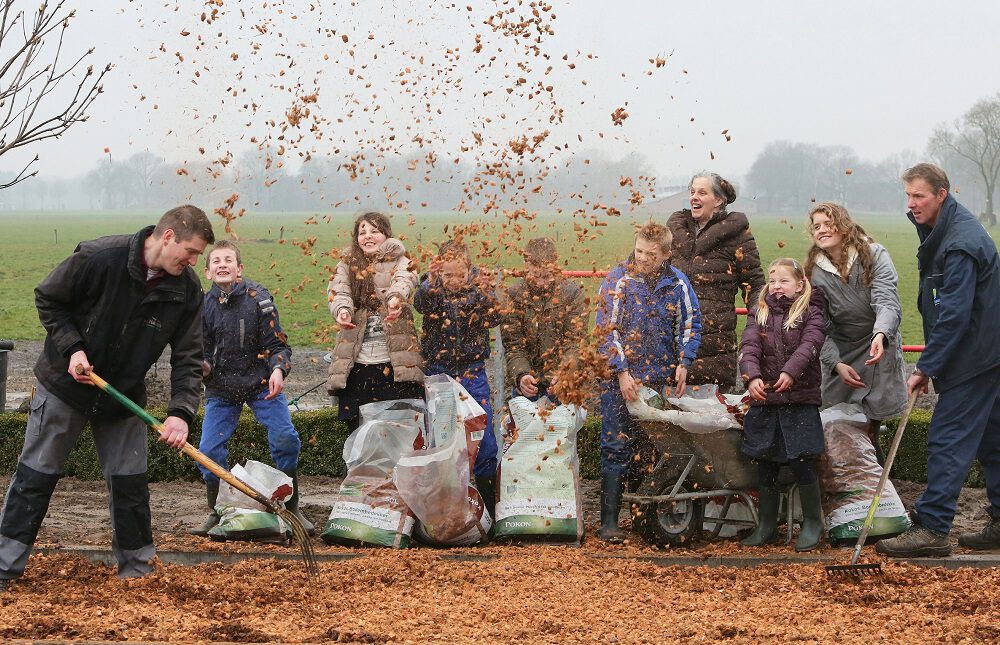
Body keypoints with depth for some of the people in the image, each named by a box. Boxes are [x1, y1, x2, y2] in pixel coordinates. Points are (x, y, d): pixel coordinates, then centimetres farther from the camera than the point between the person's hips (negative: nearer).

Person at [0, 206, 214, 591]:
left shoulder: (186, 289, -11)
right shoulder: (99, 258, -25)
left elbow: (188, 357, -8)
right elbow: (47, 299, -11)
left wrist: (181, 412, -22)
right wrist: (71, 347, -22)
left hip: (124, 395, 4)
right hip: (65, 385, -4)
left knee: (130, 483, 4)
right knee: (36, 475, 3)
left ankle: (137, 567, 17)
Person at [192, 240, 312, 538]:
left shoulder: (258, 298, -9)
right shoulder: (203, 306, -2)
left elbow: (278, 344, -5)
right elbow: (205, 354, 6)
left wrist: (278, 370, -24)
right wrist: (203, 365, -17)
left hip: (261, 383, -2)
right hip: (221, 388, 2)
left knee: (285, 438, -15)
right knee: (210, 449, -7)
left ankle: (292, 509, 1)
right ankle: (215, 513, 14)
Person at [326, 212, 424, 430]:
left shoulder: (399, 262, 6)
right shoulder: (347, 265, 13)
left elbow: (403, 281, -17)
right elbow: (337, 290, -6)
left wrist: (396, 298, -41)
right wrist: (342, 309, -30)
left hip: (396, 362, -2)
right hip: (357, 363, 2)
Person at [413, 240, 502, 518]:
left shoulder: (478, 290, -4)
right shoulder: (433, 291, -5)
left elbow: (494, 319, -19)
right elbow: (419, 304, -26)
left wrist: (486, 294, -39)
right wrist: (430, 282, -46)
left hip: (473, 373, 0)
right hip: (438, 373, 0)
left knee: (484, 436, 0)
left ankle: (489, 502, 10)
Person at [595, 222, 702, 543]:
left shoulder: (677, 283, 4)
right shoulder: (618, 279, -4)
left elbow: (691, 325, 13)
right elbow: (607, 329, -6)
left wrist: (683, 364, -1)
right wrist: (622, 372, -13)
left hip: (661, 381, 3)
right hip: (622, 380, -3)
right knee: (616, 449, -4)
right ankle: (609, 522, -3)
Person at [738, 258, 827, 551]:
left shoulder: (811, 314, 1)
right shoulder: (760, 313, 10)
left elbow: (809, 345, -16)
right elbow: (749, 346, -5)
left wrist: (790, 372, -35)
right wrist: (752, 376, -25)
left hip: (801, 399, -3)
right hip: (764, 401, 4)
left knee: (801, 461, -7)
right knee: (765, 465, 8)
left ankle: (812, 523, 9)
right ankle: (767, 525, 21)